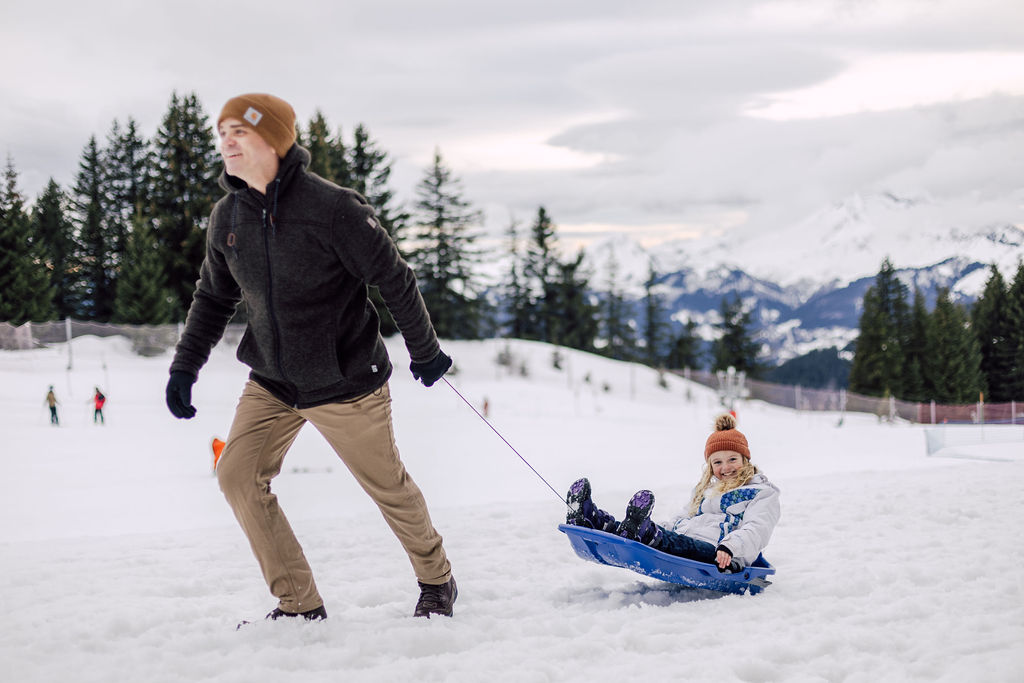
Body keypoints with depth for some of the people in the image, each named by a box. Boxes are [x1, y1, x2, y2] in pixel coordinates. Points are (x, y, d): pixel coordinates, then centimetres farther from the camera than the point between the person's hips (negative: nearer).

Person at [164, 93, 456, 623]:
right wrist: (185, 366, 5)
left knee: (388, 487, 8)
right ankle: (299, 605, 8)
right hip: (271, 383, 5)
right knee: (239, 477, -6)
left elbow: (394, 279, -11)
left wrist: (424, 351, -2)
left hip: (345, 385, -5)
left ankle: (437, 582, 35)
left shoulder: (332, 207, -20)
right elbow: (213, 298, 13)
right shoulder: (227, 218, -2)